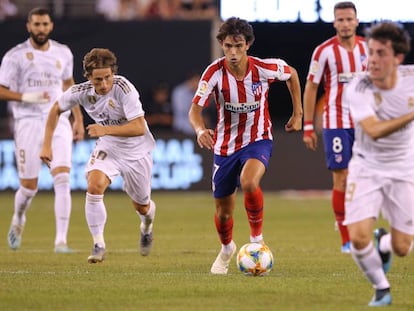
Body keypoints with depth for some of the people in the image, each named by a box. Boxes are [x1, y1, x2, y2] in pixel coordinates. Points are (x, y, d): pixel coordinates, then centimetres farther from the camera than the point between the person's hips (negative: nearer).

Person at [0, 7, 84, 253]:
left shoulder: (63, 53, 9)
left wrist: (78, 118, 22)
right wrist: (27, 97, -20)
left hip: (59, 121, 2)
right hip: (29, 123, -2)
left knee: (63, 181, -15)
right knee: (29, 188, 1)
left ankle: (61, 240, -14)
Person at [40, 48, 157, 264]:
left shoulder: (123, 88, -30)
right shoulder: (82, 91, -17)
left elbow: (139, 128, -34)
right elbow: (56, 109, 3)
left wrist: (105, 129, -44)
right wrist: (47, 144, -1)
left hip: (136, 151, -2)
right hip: (107, 148, 2)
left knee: (142, 207, 13)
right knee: (94, 186, -26)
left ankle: (147, 225, 52)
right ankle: (98, 245, -16)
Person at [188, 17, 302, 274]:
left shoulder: (264, 68, -16)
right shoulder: (215, 72, -17)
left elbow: (292, 74, 7)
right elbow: (195, 109, -23)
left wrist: (298, 114, 9)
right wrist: (201, 130, -45)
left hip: (258, 140, -2)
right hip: (225, 144, 2)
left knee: (249, 182, -35)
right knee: (223, 211, 11)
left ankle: (257, 239, -13)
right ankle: (227, 249, 45)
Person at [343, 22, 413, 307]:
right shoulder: (358, 90, -21)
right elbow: (374, 131, -34)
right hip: (367, 168, -2)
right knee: (358, 238, -17)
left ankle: (383, 243, 41)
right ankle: (381, 289, 12)